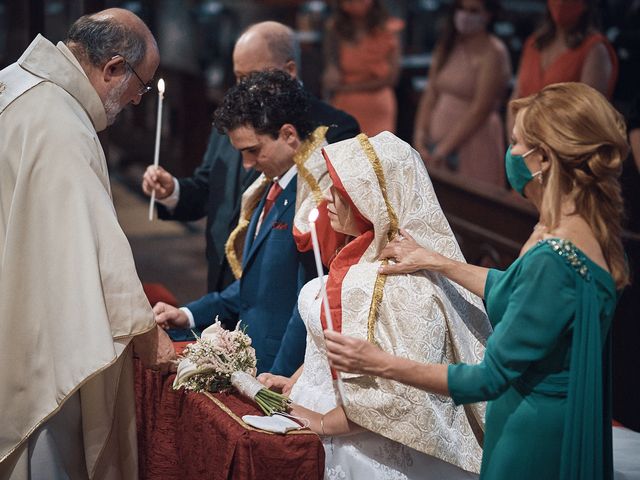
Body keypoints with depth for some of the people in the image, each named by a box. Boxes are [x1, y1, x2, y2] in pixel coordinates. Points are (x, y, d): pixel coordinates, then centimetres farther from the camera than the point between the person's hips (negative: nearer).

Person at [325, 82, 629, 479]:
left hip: (533, 440, -9)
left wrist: (379, 364, -17)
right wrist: (438, 263, 21)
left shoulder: (552, 258, -28)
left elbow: (490, 379, -22)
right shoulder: (590, 230, 0)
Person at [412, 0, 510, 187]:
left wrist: (443, 150, -15)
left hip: (472, 145, -6)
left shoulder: (492, 53, -9)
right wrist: (420, 137, -5)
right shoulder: (447, 47, 12)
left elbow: (480, 110, -14)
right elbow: (431, 94, 8)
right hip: (437, 141, 6)